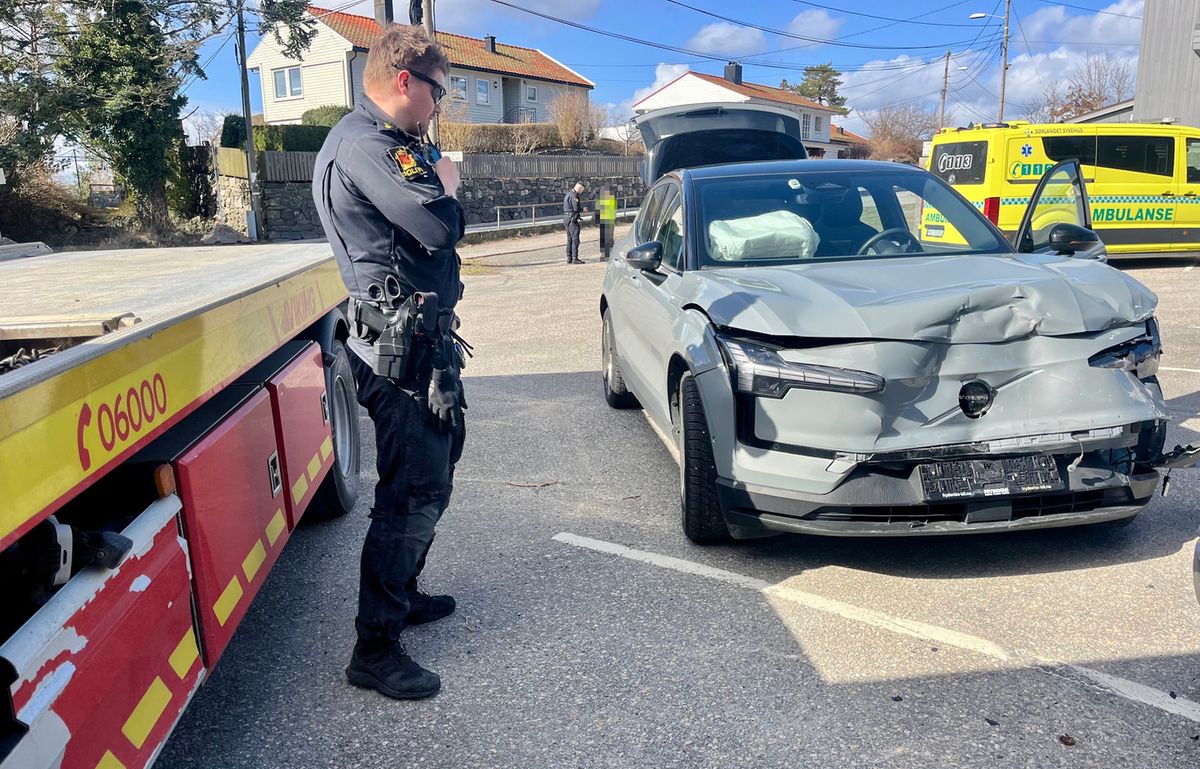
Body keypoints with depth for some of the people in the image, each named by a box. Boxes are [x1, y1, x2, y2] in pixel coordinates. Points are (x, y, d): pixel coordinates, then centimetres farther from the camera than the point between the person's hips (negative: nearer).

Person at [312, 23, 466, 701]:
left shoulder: (389, 142, 18)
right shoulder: (362, 142, -16)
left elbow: (437, 228, 19)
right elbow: (442, 226, -25)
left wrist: (436, 183, 3)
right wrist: (446, 184, -6)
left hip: (423, 340, 11)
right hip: (401, 349, -11)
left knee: (429, 480, 20)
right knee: (415, 495, -7)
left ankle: (403, 594, 35)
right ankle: (377, 648, 3)